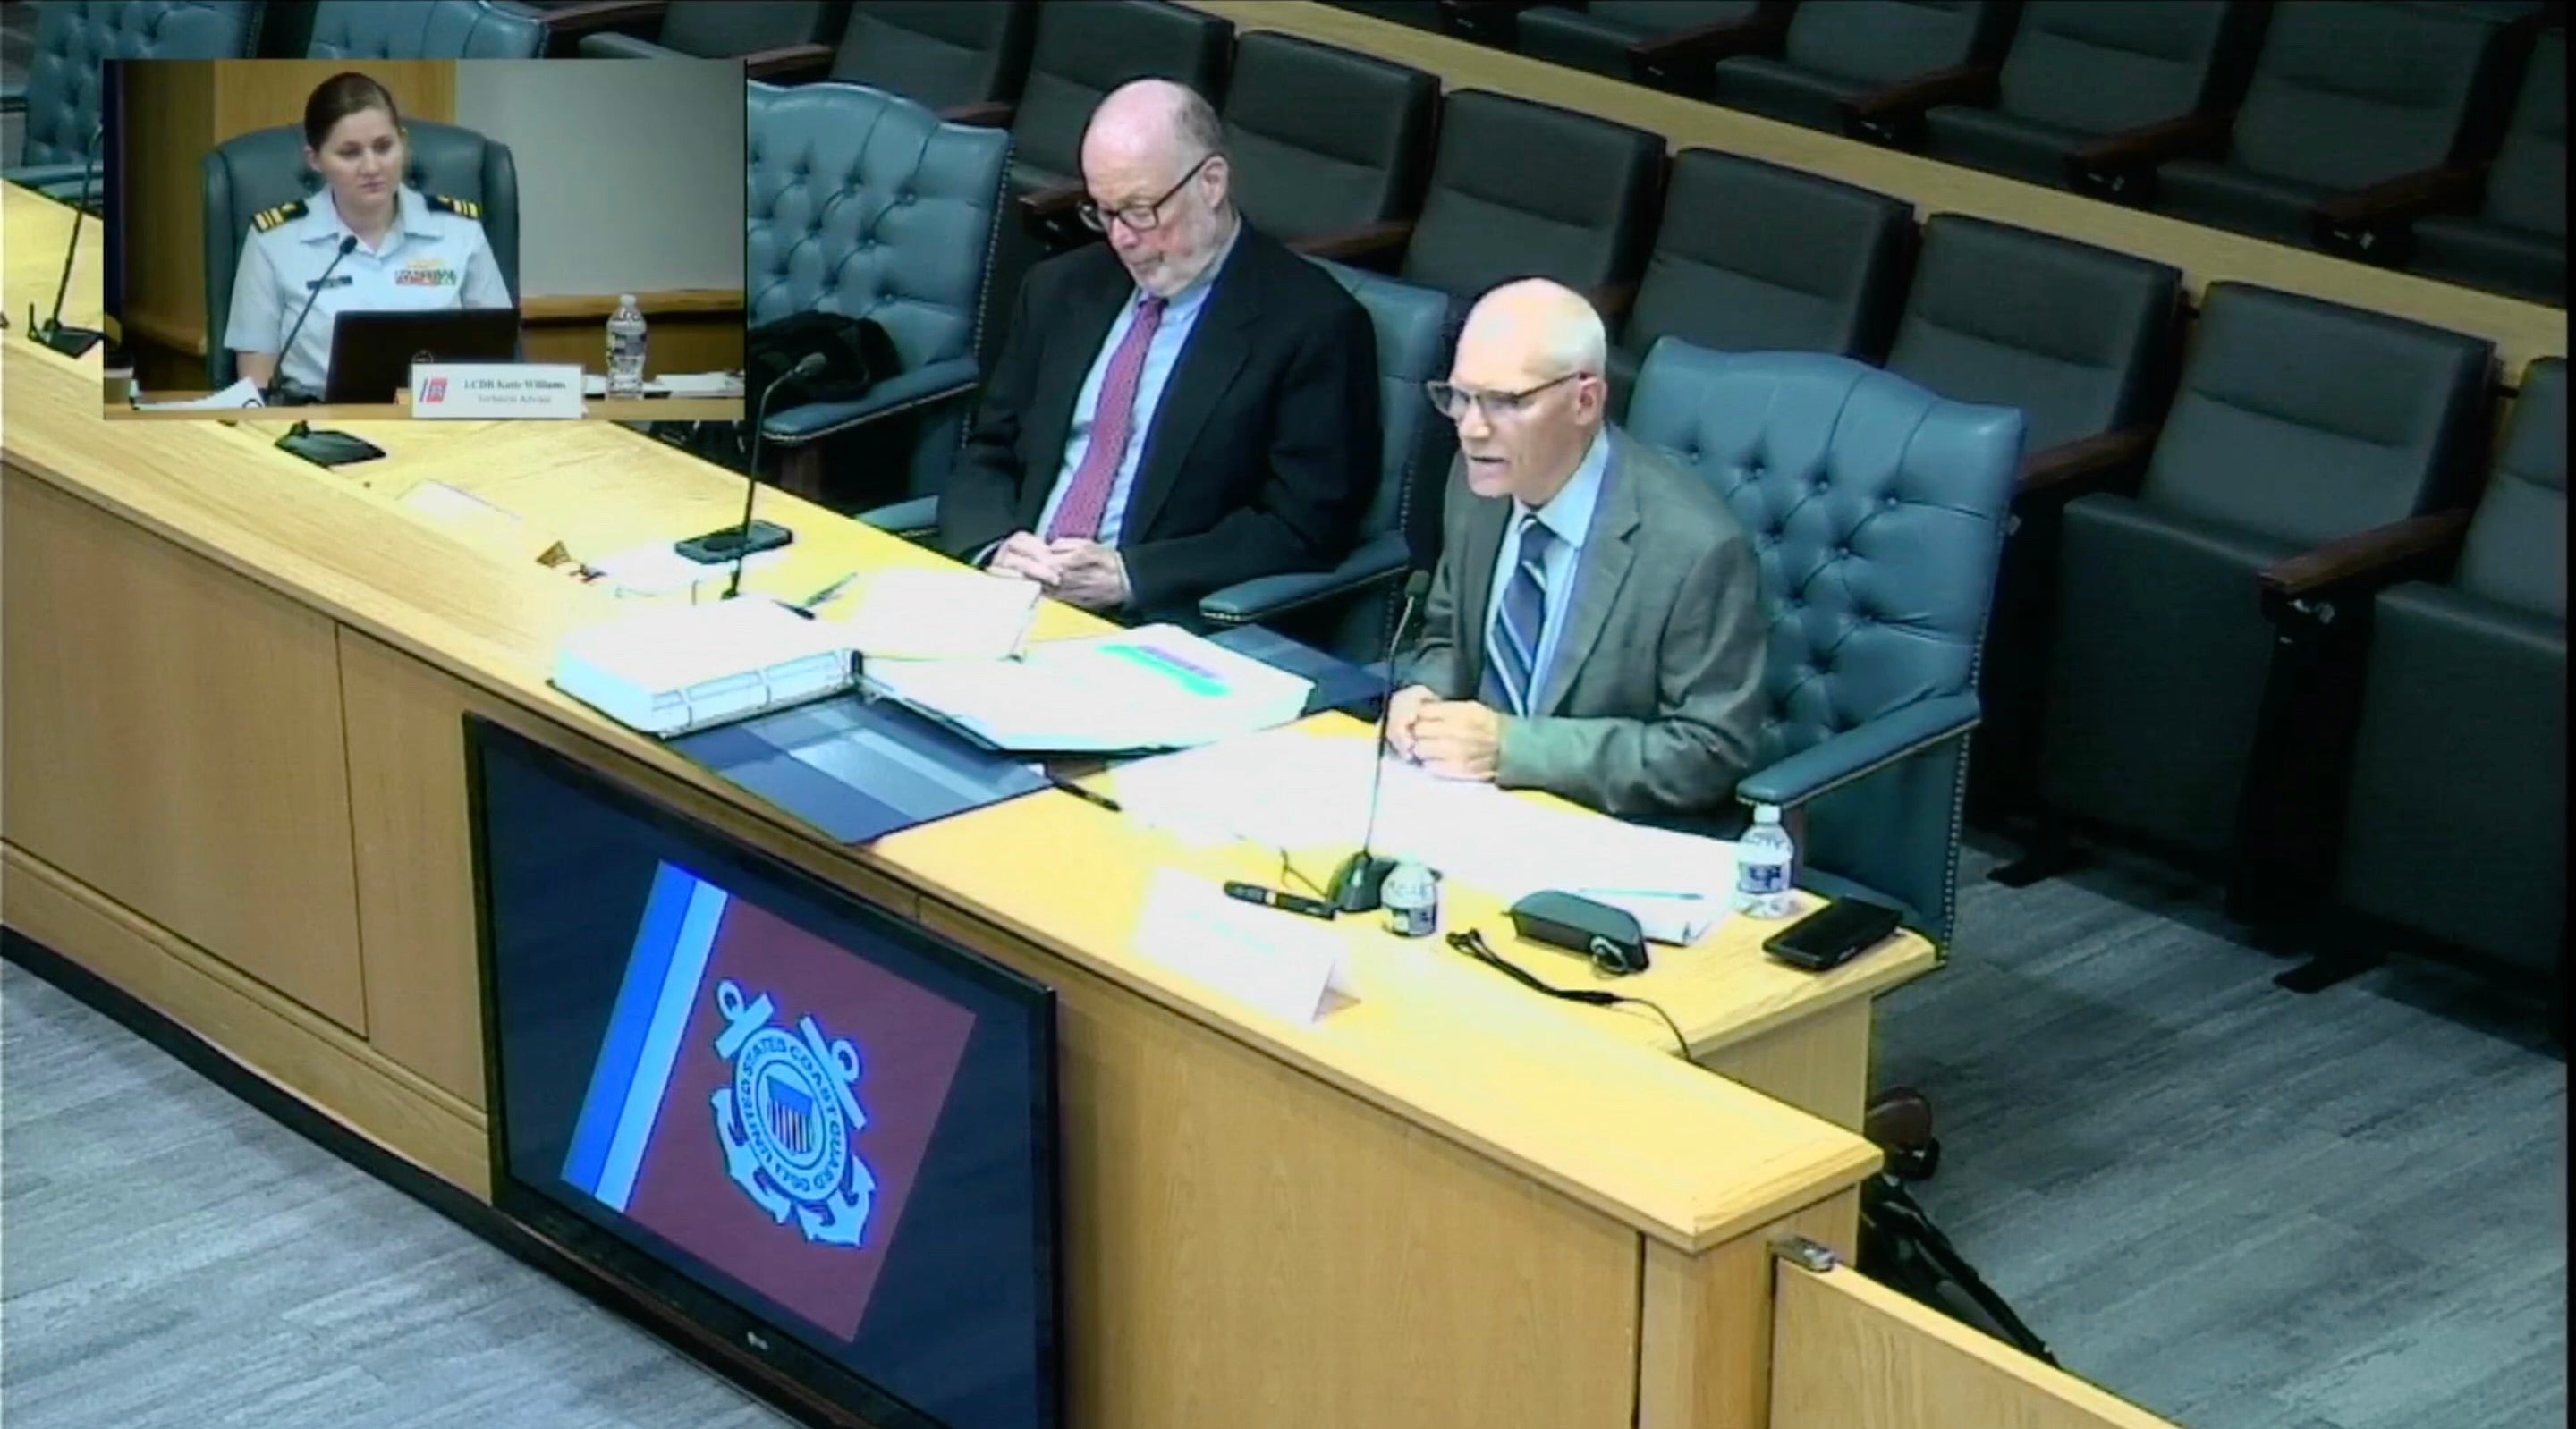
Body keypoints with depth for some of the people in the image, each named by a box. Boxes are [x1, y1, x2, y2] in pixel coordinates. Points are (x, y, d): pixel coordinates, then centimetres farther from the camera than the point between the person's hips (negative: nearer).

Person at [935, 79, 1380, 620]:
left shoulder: (1312, 324, -2)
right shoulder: (1060, 290, 16)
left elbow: (1303, 528, -7)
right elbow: (987, 457, 17)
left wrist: (1128, 575, -16)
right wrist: (996, 549, -6)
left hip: (1162, 627, -5)